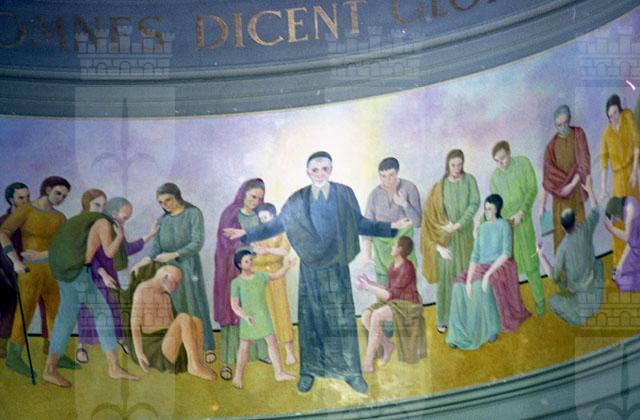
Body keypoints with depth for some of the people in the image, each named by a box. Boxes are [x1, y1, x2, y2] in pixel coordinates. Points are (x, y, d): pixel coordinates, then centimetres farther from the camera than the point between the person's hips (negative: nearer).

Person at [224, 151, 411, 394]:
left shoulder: (345, 194, 0)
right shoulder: (297, 200, 0)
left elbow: (360, 224, 6)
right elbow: (276, 225, 6)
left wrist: (391, 226, -2)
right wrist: (247, 234, 0)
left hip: (337, 267, 0)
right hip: (310, 268, 0)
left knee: (343, 319, 2)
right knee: (311, 320, 6)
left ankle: (350, 371, 12)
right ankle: (309, 371, 17)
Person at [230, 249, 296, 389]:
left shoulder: (260, 276, 2)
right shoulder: (236, 283, -7)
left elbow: (277, 275, -1)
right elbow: (234, 305, -9)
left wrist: (287, 266, -19)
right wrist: (245, 316, -25)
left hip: (263, 316, 3)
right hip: (248, 318, -2)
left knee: (272, 341, -3)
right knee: (244, 346, 5)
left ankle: (279, 373, 4)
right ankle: (238, 377, 18)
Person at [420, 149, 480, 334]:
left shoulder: (469, 180, -3)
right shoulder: (439, 187, -6)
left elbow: (475, 203, -15)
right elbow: (431, 215, -7)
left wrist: (458, 225, -24)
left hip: (465, 237, 1)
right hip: (446, 239, -1)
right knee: (445, 277, 2)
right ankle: (443, 319, 12)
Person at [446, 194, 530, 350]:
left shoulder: (503, 225, 0)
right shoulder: (482, 228, 17)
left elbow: (506, 253, -11)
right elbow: (475, 256, 9)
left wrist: (488, 274, -21)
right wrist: (469, 279, -7)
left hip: (500, 267, -5)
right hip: (482, 268, 5)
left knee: (481, 285, -35)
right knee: (459, 286, -22)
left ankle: (492, 329, -18)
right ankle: (459, 336, -19)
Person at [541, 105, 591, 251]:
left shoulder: (578, 134, 0)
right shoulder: (552, 146, 0)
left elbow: (585, 162, -5)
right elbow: (547, 177, 0)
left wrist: (572, 184, -14)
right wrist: (542, 204, -3)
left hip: (575, 192, 0)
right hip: (559, 196, 0)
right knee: (560, 233, -1)